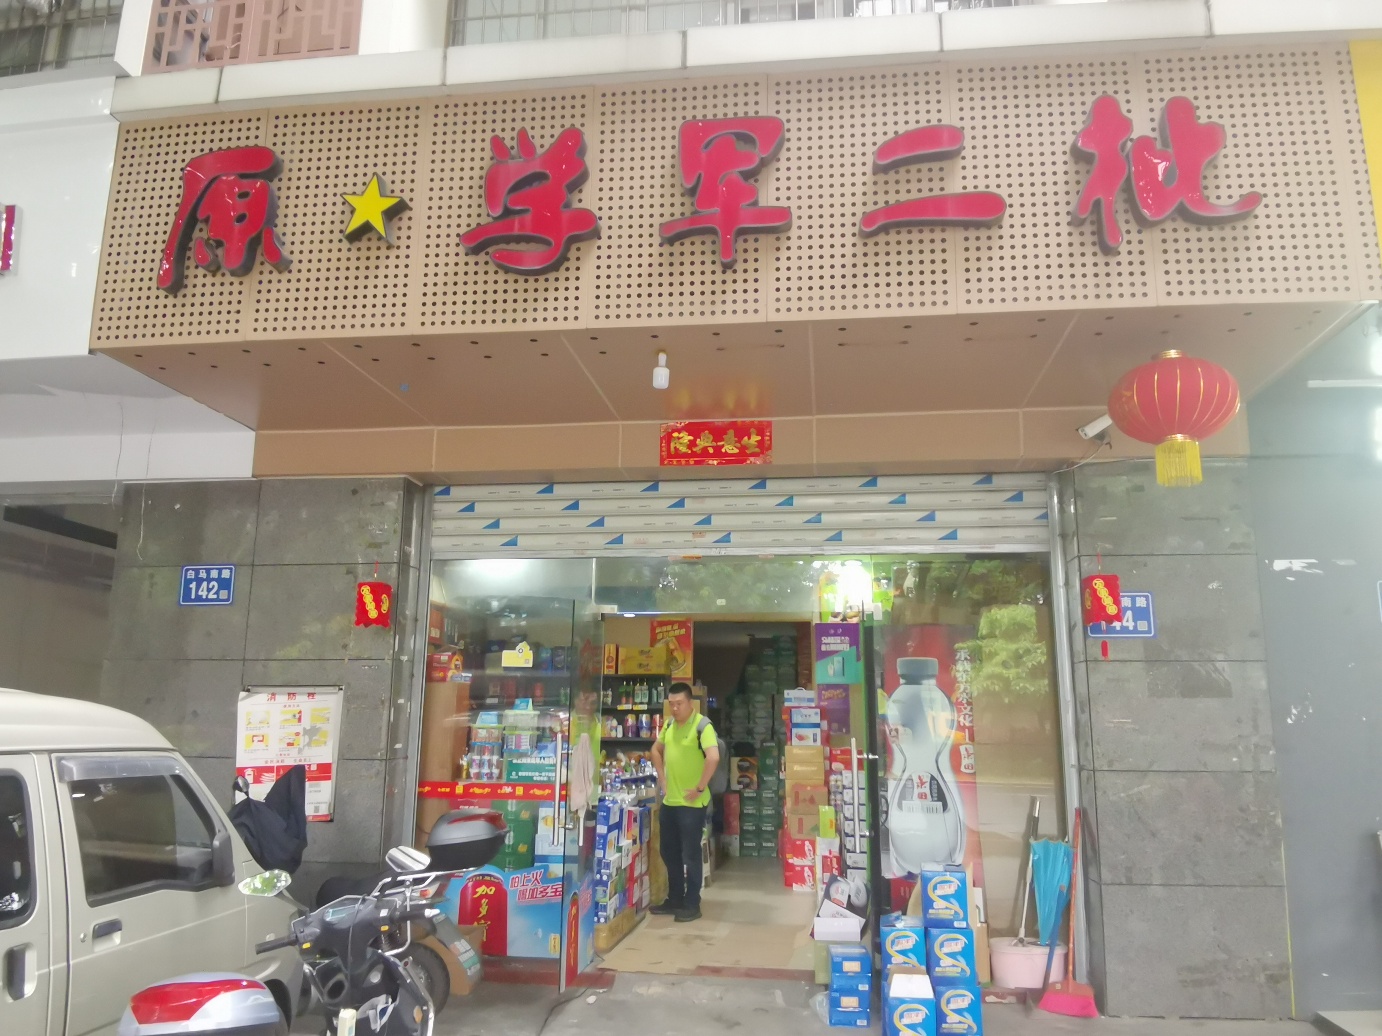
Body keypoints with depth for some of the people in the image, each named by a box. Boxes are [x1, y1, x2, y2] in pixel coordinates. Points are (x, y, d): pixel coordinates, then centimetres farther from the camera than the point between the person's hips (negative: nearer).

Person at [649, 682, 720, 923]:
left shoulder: (702, 725, -16)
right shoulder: (669, 725, 8)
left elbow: (713, 757, -28)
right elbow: (656, 750, 25)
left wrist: (700, 788, -22)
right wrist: (662, 779, 15)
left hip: (691, 803, -8)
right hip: (669, 800, 8)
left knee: (690, 854, 2)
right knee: (668, 851, 16)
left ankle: (692, 905, 14)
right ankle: (674, 899, 30)